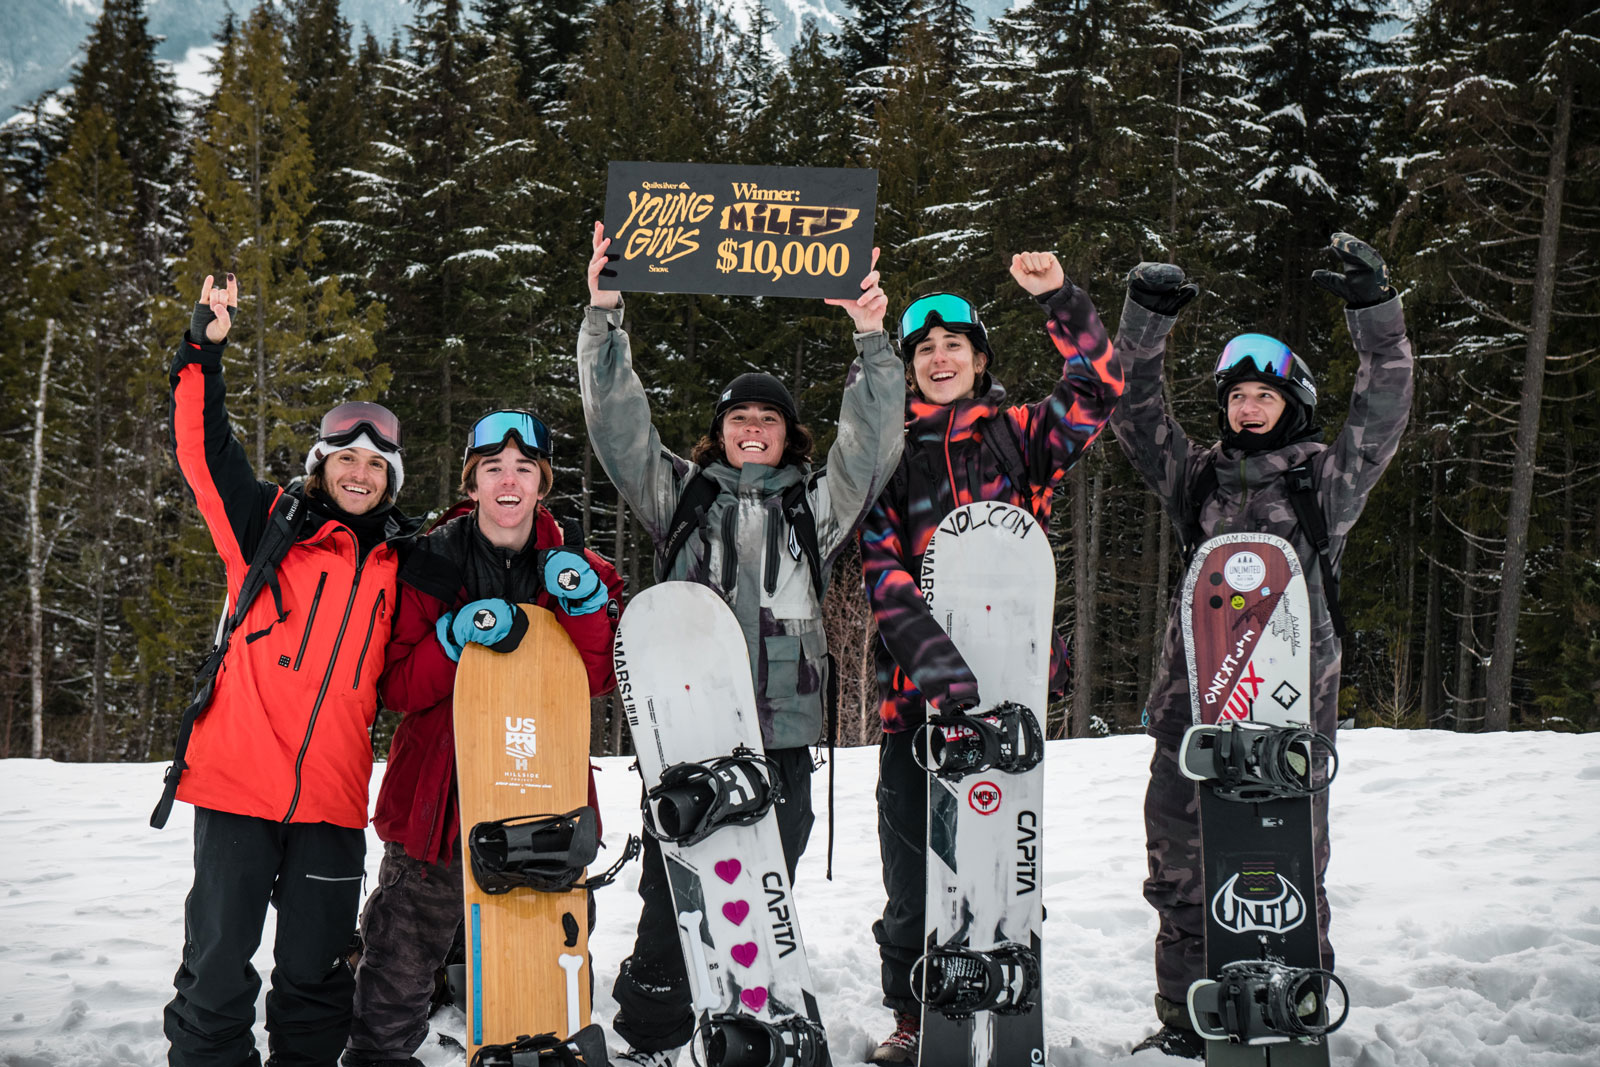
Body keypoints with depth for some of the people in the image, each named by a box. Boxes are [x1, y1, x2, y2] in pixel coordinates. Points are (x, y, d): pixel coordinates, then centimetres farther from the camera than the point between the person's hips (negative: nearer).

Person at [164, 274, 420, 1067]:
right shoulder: (270, 529, 6)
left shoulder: (402, 564, 13)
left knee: (314, 971, 9)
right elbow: (204, 452, -1)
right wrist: (203, 352, -10)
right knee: (219, 960, -1)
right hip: (239, 778, -2)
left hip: (333, 796, 2)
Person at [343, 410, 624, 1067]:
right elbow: (396, 689, -6)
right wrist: (457, 635, -20)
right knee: (401, 960, 4)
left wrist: (585, 606, -17)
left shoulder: (572, 565, 5)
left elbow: (602, 678, -3)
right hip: (439, 785, -2)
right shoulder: (430, 564, -2)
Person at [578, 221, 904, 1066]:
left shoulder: (816, 504, 15)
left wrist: (872, 338, -8)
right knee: (673, 897, -2)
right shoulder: (680, 493, 14)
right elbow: (617, 420, 6)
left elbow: (870, 442, 4)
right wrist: (604, 316, -5)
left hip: (781, 734, 1)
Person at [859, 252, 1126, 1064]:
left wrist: (1059, 298, -9)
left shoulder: (1018, 435, 13)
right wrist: (928, 648, -19)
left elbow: (1099, 388, 2)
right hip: (919, 685, 0)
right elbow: (879, 567, -2)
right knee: (913, 871, 0)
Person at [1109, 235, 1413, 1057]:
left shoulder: (1324, 480, 10)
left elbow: (1384, 406, 1)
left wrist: (1374, 306, -9)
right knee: (1180, 867, 4)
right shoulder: (1197, 478, 17)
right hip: (1192, 700, 3)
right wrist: (1144, 319, 0)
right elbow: (1134, 409, 13)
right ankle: (1183, 1025, 13)